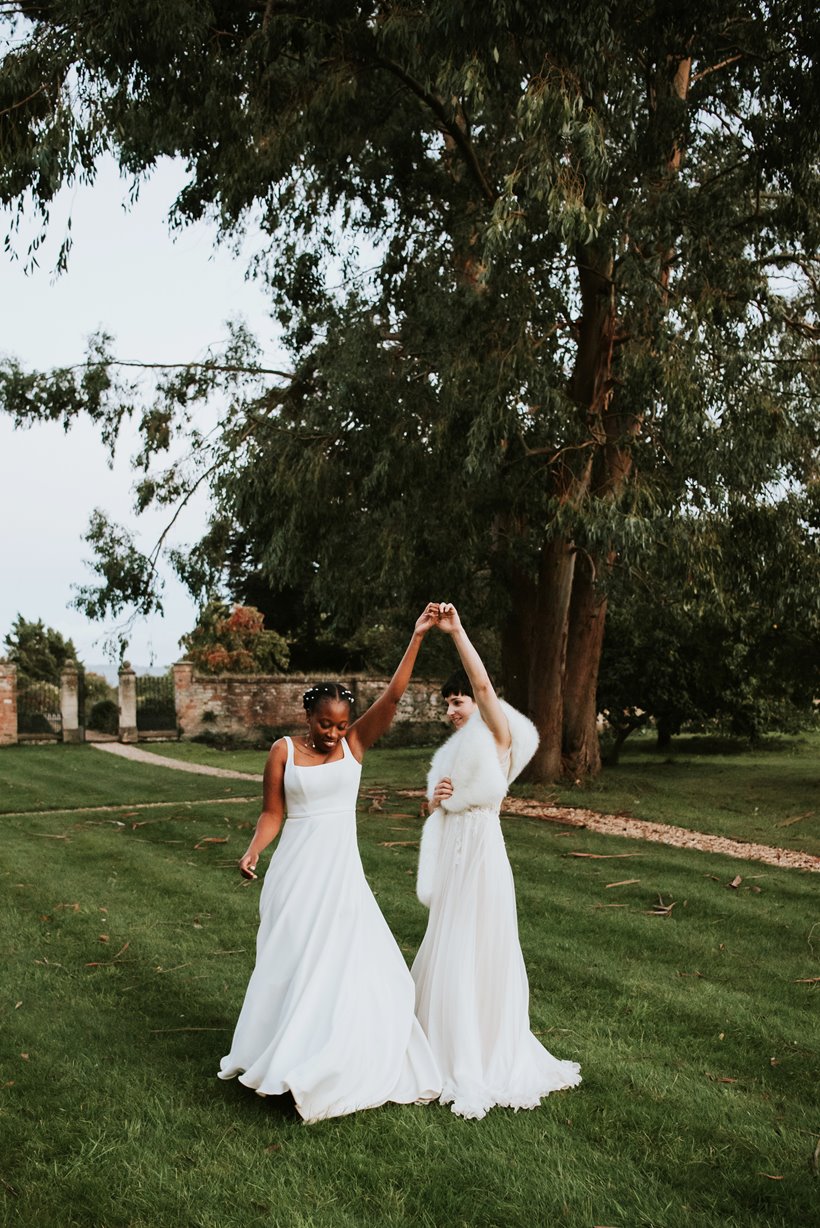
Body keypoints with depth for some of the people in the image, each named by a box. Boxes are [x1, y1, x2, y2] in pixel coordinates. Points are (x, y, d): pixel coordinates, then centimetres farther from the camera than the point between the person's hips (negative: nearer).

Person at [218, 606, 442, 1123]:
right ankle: (288, 1059, 21)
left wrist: (417, 637, -17)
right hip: (297, 869, -1)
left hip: (342, 869, 1)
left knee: (349, 960, 1)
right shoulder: (284, 751, -3)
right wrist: (253, 851, -19)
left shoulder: (356, 743, 0)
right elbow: (272, 814, 0)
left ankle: (350, 1061, 16)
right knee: (295, 961, 5)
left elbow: (393, 696, -10)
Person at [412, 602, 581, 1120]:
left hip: (481, 850, -8)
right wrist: (435, 800, -1)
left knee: (480, 950, -2)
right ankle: (453, 1044, 25)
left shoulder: (498, 736, -6)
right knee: (449, 949, 12)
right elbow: (438, 809, 23)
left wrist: (457, 632, -26)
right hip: (451, 851, 8)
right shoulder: (455, 749, 17)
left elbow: (484, 684, -23)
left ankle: (484, 1058, 10)